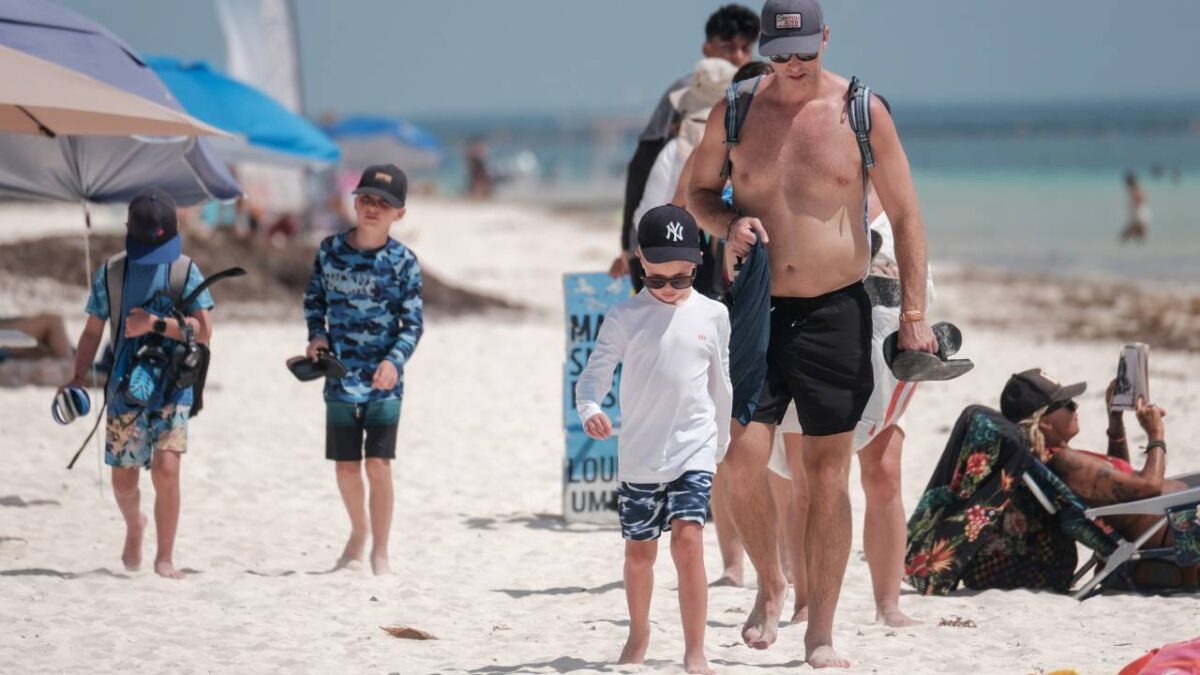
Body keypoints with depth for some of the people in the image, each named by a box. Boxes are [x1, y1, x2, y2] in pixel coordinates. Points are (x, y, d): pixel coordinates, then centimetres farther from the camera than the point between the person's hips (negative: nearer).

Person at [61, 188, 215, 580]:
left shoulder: (185, 271, -1)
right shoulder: (110, 274, 4)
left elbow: (203, 331, -8)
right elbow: (93, 331, 10)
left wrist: (156, 323, -20)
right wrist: (79, 377, -1)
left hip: (172, 389, -2)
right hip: (125, 389, 2)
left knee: (166, 469, -17)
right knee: (123, 478, 5)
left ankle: (165, 557, -6)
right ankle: (134, 526, 38)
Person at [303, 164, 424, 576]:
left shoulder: (402, 262, -5)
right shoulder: (330, 250, 2)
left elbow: (413, 322, -4)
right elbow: (314, 299, 15)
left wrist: (395, 360, -20)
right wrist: (317, 334, -3)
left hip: (384, 379, -3)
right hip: (341, 375, 3)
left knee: (378, 463, -11)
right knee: (346, 466, 8)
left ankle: (380, 550, 1)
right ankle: (358, 531, 34)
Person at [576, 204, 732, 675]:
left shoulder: (712, 315, 3)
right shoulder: (625, 317, -2)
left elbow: (721, 384, 13)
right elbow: (596, 371, -8)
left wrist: (722, 442, 18)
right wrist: (590, 408, -28)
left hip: (694, 449, -1)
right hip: (639, 454, 1)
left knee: (688, 539, -16)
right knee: (639, 549, 13)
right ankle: (638, 637, 35)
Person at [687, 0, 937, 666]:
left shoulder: (861, 111, -2)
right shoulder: (735, 112, 1)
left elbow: (905, 215, 2)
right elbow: (699, 191, 15)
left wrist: (913, 311, -4)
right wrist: (728, 224, -9)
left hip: (836, 311, -1)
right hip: (757, 309, 1)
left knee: (828, 472, 2)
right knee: (743, 459, -12)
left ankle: (820, 635, 9)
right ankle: (770, 585, 16)